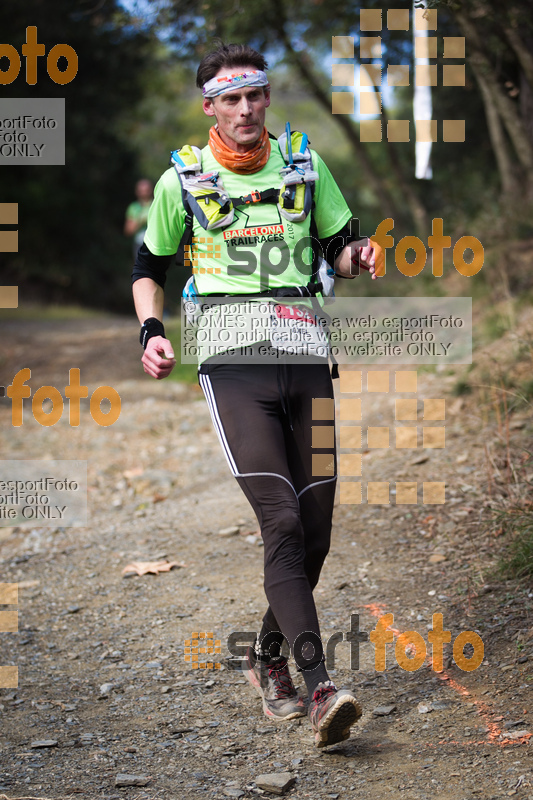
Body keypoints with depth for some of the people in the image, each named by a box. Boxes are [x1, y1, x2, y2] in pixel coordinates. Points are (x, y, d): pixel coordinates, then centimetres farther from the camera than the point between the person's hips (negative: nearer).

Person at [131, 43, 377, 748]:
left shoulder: (304, 166, 12)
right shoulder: (180, 181, 7)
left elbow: (337, 248, 20)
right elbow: (150, 267, 17)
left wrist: (357, 255, -3)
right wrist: (151, 332, 0)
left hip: (305, 357, 3)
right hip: (233, 364, -3)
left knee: (315, 526, 3)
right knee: (282, 520, -17)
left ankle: (267, 656, 26)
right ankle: (320, 687, -21)